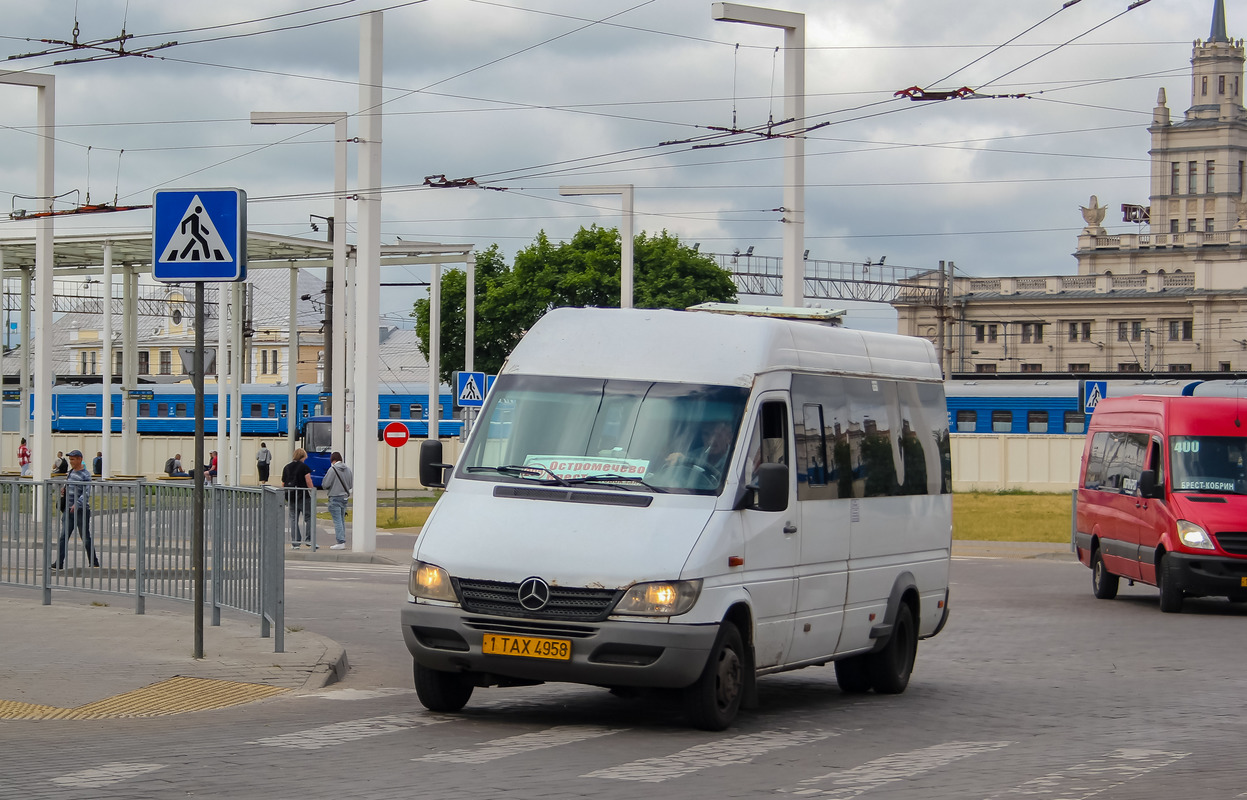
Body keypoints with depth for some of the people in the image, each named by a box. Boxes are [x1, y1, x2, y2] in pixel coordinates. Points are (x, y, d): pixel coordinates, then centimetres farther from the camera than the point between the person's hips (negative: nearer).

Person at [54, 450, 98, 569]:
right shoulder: (70, 472, 13)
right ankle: (59, 563, -5)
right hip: (69, 509, 6)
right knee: (63, 536, -3)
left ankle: (94, 563, 12)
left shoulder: (85, 475, -9)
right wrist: (63, 490, 2)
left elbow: (86, 493, -18)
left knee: (86, 538, 1)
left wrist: (77, 504, -32)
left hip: (81, 510, -6)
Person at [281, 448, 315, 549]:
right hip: (303, 497, -5)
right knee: (309, 517, 4)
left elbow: (283, 484, 12)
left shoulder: (287, 467, 9)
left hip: (290, 497, 5)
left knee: (293, 519, 8)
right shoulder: (304, 467, -7)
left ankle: (295, 543, 4)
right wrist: (312, 491, -1)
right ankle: (309, 540, -2)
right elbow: (308, 482, -12)